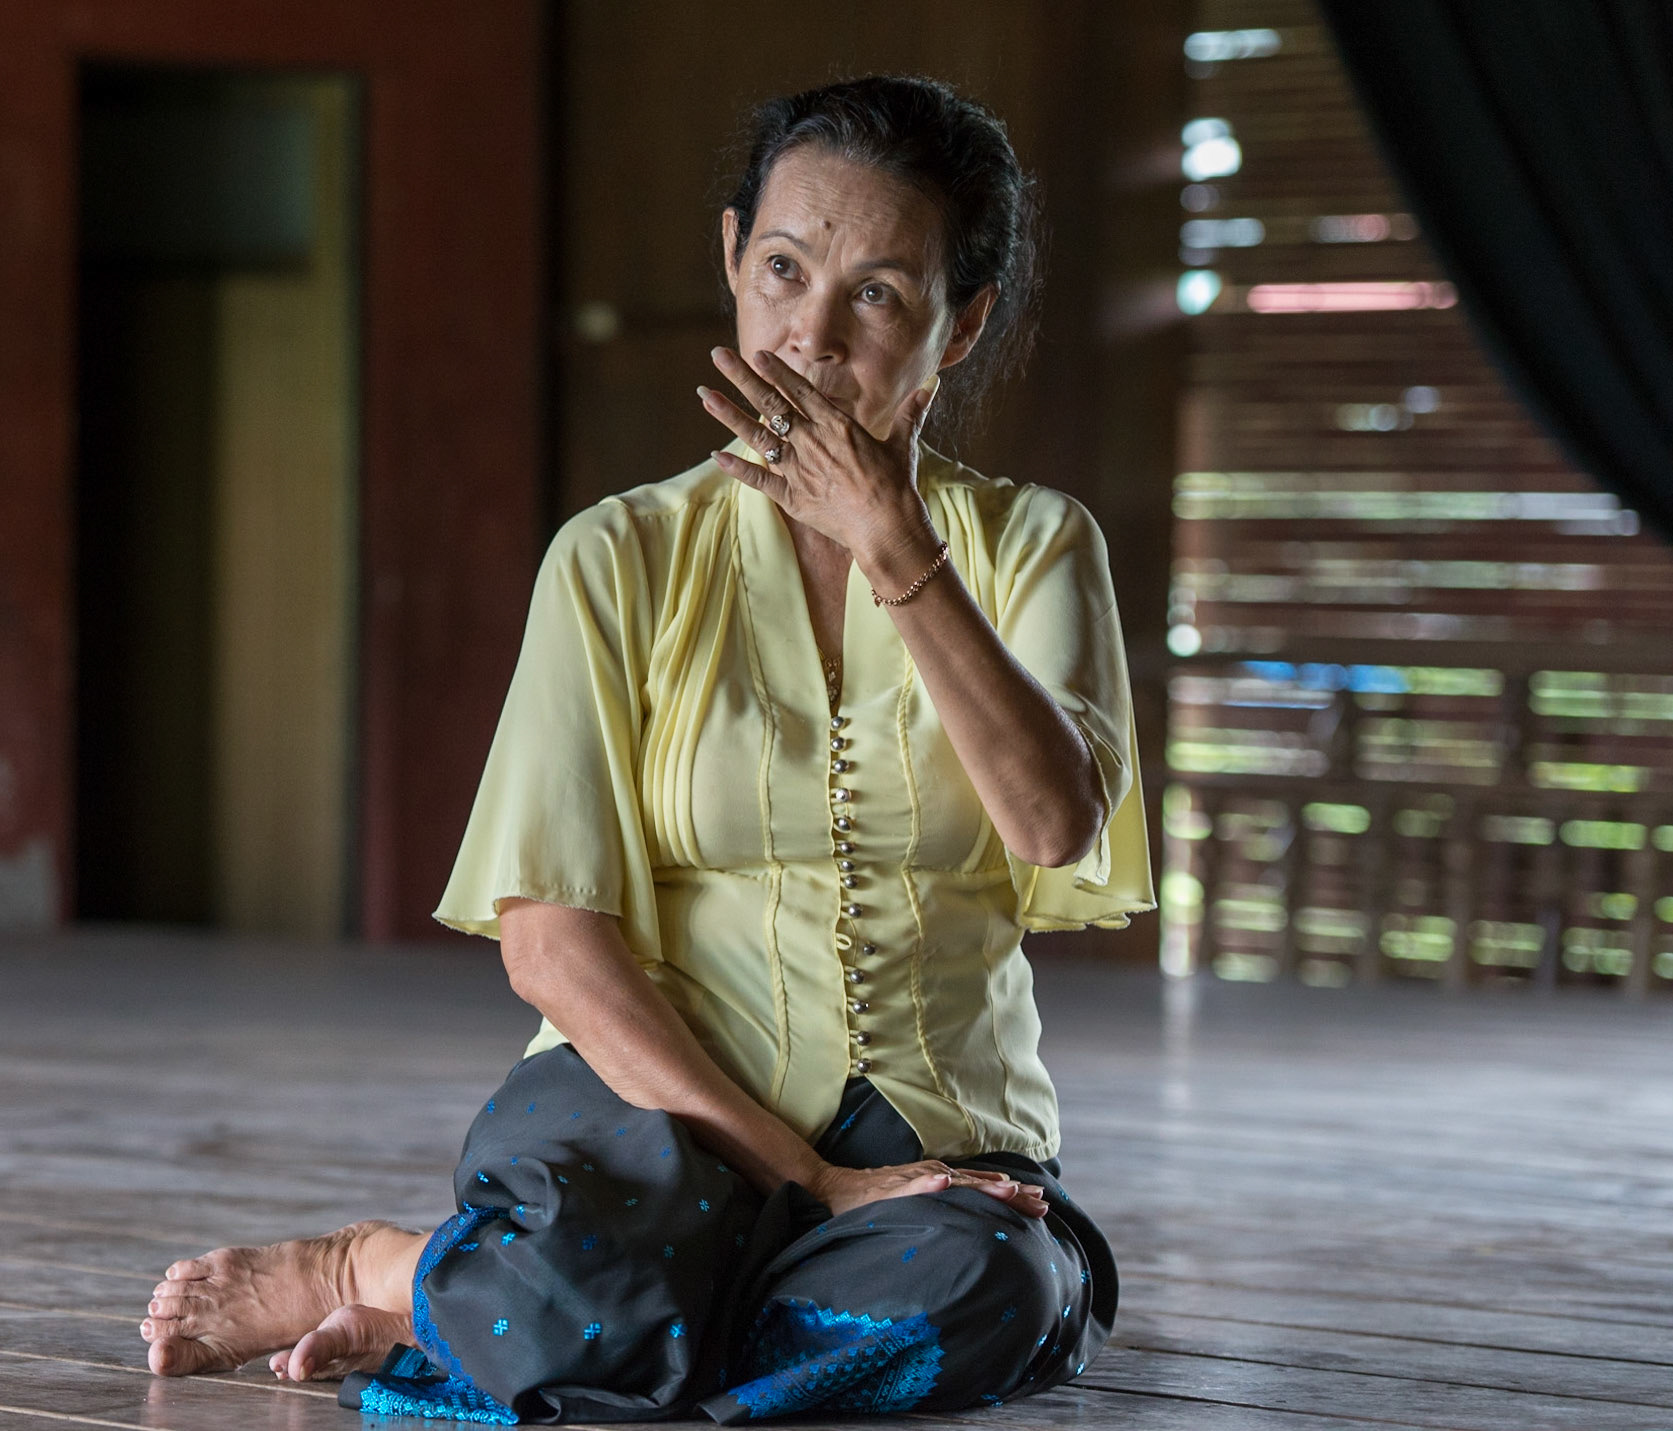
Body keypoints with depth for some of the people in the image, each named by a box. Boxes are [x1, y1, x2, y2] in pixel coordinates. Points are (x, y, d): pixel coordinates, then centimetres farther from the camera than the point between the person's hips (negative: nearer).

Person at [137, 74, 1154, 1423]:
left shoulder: (1032, 543, 8)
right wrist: (800, 1175, -16)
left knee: (974, 1298, -36)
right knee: (596, 1298, -39)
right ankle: (375, 1266, -3)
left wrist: (895, 546, -16)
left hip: (941, 1134, 2)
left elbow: (1058, 830, -11)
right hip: (663, 1104, -2)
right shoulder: (623, 559, 4)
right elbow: (549, 936, -6)